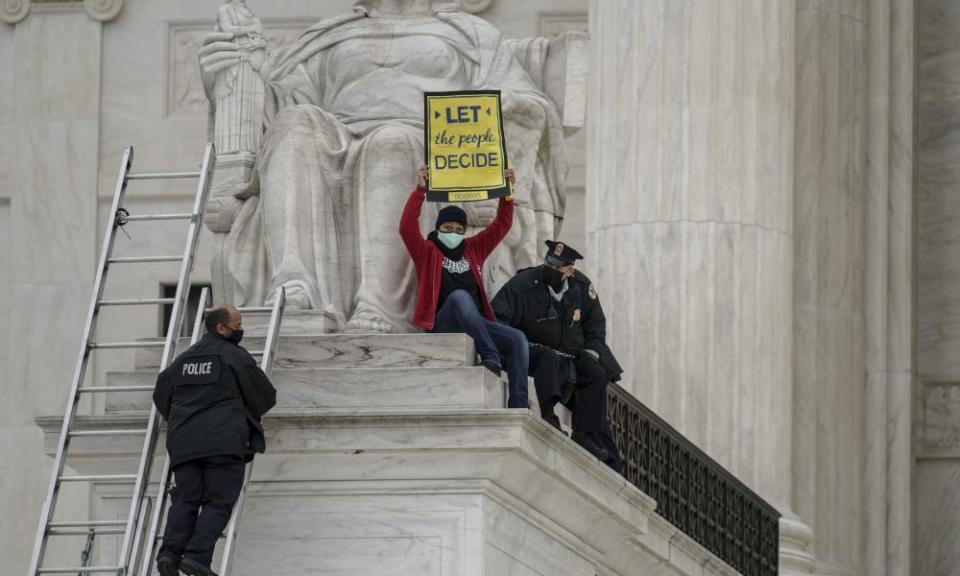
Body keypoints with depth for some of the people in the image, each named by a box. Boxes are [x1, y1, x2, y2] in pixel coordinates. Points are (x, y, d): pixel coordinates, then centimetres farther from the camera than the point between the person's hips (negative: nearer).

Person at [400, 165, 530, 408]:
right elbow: (407, 227, -5)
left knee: (517, 339, -19)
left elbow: (501, 225, 21)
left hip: (477, 323, 5)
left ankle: (518, 405, -26)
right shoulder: (427, 252, 12)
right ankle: (490, 355, -47)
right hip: (443, 323, -5)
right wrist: (420, 190, -10)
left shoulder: (473, 249, 24)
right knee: (459, 296, -37)